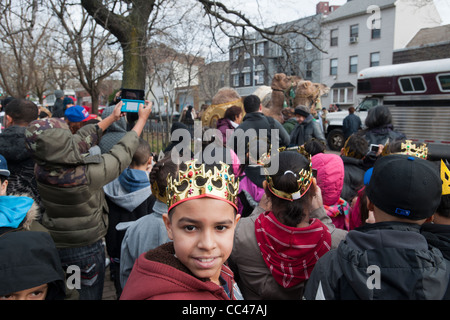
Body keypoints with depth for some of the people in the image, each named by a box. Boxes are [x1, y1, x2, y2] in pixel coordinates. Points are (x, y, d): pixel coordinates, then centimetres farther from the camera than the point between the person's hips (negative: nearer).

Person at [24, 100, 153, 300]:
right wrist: (143, 118, -5)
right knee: (91, 293, 17)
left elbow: (84, 137, -5)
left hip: (52, 244, 5)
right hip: (86, 248, -5)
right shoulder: (87, 173, -33)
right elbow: (123, 152, -18)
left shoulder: (41, 169, -16)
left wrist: (111, 117, 6)